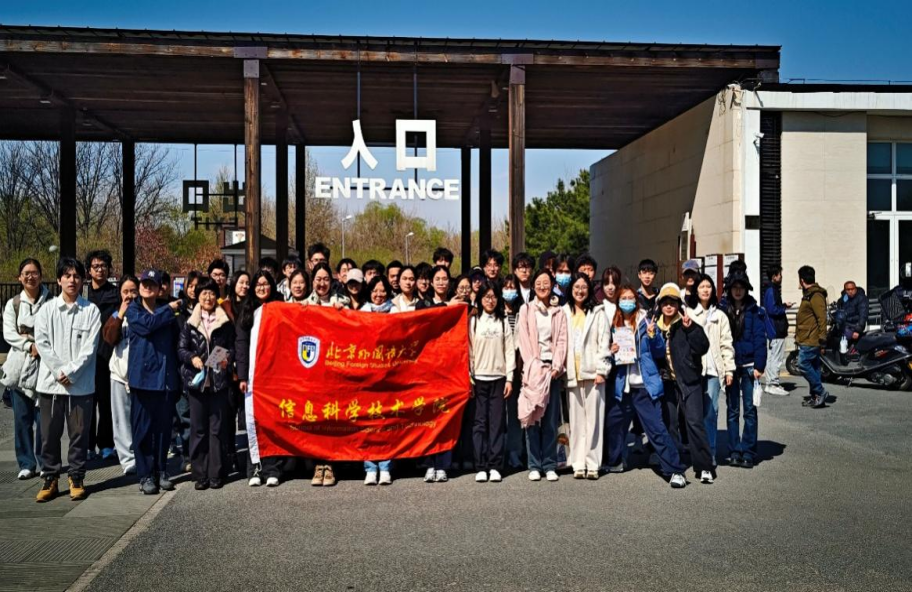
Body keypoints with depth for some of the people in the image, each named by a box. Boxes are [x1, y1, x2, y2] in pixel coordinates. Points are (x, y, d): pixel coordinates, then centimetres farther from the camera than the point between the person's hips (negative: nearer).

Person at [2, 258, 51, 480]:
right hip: (19, 365, 2)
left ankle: (44, 462, 9)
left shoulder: (50, 302, 3)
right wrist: (30, 346, -12)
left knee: (44, 416, -2)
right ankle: (26, 463, 11)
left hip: (45, 364, -2)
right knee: (22, 417, 3)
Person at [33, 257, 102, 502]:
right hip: (50, 382, 1)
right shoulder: (46, 309, 5)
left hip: (81, 384, -1)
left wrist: (70, 372, -13)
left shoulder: (91, 310, 0)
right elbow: (42, 344, -1)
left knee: (79, 434, 5)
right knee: (49, 434, 7)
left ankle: (76, 479, 17)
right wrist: (58, 372, -11)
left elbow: (90, 348, -5)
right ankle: (50, 479, 19)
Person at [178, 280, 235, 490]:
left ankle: (215, 474, 8)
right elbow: (181, 349, 3)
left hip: (219, 380, 0)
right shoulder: (189, 323, 6)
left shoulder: (225, 323, 7)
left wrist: (227, 358, -12)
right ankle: (199, 474, 8)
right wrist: (192, 358, -16)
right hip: (196, 379, 0)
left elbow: (232, 348, 8)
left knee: (216, 428, 2)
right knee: (198, 428, 3)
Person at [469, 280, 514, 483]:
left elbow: (510, 351, 6)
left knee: (496, 422, 0)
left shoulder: (503, 322, 10)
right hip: (479, 378, -1)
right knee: (480, 422, -2)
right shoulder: (473, 321, 6)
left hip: (498, 378, 1)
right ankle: (481, 467, 1)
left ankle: (495, 466, 4)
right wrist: (468, 379, -3)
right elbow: (468, 351, 3)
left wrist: (509, 378, -1)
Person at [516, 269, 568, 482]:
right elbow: (524, 340, 1)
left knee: (551, 420, 0)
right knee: (533, 418, -4)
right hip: (533, 369, -1)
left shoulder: (559, 313, 15)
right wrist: (535, 367, -9)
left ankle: (550, 465, 5)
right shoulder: (526, 310, 9)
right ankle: (534, 465, 1)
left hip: (553, 369, 2)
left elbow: (562, 341, 7)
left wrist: (556, 367, -6)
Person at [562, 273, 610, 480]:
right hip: (572, 373, 2)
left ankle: (592, 464, 1)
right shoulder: (564, 313, 12)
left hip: (592, 372, -2)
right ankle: (578, 464, 7)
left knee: (594, 419, -2)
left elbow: (604, 343, 0)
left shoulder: (598, 313, 5)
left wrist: (601, 370, -8)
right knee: (576, 420, 3)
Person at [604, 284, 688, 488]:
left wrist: (653, 335, -19)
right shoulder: (614, 324, 8)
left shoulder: (646, 321, -2)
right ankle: (615, 462, 35)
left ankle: (675, 470, -5)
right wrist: (611, 351, -6)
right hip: (622, 386, 5)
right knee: (613, 424, 14)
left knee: (656, 428, -9)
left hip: (644, 385, -5)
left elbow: (660, 352, -2)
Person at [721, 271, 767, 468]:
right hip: (730, 365, 2)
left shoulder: (755, 311, -1)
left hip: (749, 365, -2)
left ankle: (748, 452, 7)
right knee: (732, 410, 7)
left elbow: (760, 339, -5)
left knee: (749, 409, 1)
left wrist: (759, 366, -11)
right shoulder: (723, 310, 4)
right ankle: (734, 451, 13)